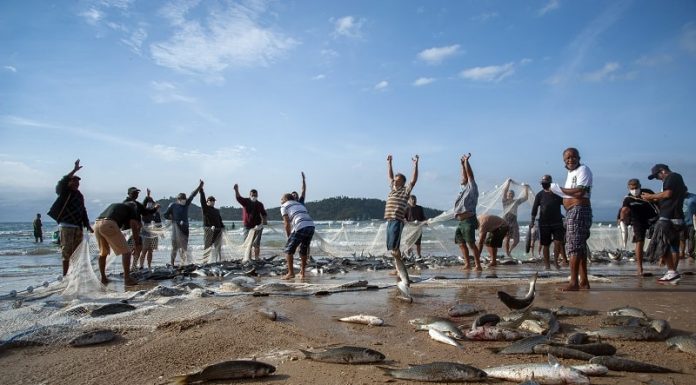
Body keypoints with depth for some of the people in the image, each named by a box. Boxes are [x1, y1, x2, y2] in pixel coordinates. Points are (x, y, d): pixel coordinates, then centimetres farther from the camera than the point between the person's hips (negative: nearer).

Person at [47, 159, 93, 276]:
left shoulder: (79, 195, 15)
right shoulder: (65, 192, -1)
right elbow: (63, 181, -22)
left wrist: (87, 225, 16)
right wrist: (74, 170, -28)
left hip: (78, 226, 6)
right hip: (66, 225, -6)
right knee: (67, 251, -6)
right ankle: (65, 275, -2)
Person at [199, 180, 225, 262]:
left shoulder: (217, 211, 20)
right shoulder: (205, 208, 2)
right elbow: (202, 200, -10)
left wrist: (222, 226, 7)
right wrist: (201, 189, -18)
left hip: (218, 230, 6)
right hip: (209, 230, -6)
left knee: (218, 248, 8)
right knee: (208, 247, -8)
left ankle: (218, 261, 13)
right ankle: (206, 261, -6)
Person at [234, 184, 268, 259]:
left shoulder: (259, 204, 5)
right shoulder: (245, 201, 0)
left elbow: (264, 214, 11)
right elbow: (238, 198, -18)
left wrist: (264, 221, -8)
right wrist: (236, 190, -37)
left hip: (257, 227, 0)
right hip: (247, 227, 0)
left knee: (256, 244, 0)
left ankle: (256, 258, 5)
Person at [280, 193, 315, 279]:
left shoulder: (284, 206, 13)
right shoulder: (300, 204, 31)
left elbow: (287, 224, 5)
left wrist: (289, 237, 16)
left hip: (300, 227, -6)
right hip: (311, 226, 6)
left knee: (289, 249, 9)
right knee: (304, 250, 22)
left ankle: (291, 273, 6)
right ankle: (302, 273, 23)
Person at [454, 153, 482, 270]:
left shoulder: (471, 188, -2)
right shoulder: (464, 188, 18)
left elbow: (470, 174, -9)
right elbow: (465, 175, 27)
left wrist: (466, 161, -6)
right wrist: (462, 164, 26)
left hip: (468, 221, -9)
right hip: (461, 222, 9)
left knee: (471, 243, -12)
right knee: (461, 243, 8)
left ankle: (478, 265, -11)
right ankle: (467, 264, 12)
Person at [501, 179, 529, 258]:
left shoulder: (516, 202, 17)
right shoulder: (505, 201, 5)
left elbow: (526, 197, 19)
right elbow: (504, 191, -6)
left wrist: (526, 188, 14)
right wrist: (508, 182, -4)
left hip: (514, 222, 4)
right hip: (506, 221, -4)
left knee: (516, 240, 2)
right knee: (507, 238, -5)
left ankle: (509, 251, 19)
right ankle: (507, 254, 1)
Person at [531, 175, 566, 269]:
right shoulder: (540, 195, 4)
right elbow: (534, 208, 4)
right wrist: (532, 221, 0)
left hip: (557, 222, 0)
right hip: (544, 223, 0)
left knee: (558, 242, -11)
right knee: (545, 245, 4)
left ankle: (555, 260, 10)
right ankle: (547, 264, 13)